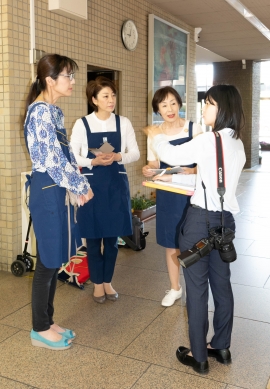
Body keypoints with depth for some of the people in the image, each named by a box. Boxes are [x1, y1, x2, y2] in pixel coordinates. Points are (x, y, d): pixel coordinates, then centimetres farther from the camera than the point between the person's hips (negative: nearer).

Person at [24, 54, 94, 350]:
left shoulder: (53, 111, 14)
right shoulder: (41, 111, -16)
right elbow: (53, 160, -20)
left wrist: (78, 186, 7)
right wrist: (82, 187, -9)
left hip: (56, 191, 10)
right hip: (47, 192, -10)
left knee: (54, 260, 15)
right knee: (47, 262, 1)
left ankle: (47, 322, 29)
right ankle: (40, 330, 18)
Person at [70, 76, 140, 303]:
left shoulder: (123, 123, 4)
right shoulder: (82, 124, -3)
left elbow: (135, 153, 3)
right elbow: (72, 157, -3)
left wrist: (117, 157, -15)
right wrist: (93, 162, -19)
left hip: (117, 183, 2)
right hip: (92, 184, -2)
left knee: (112, 236, 9)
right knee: (94, 236, 6)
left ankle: (108, 281, 27)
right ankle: (97, 283, 23)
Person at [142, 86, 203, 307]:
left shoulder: (194, 129, -7)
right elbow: (154, 164, 10)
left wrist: (191, 170, -25)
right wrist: (149, 171, -12)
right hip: (166, 195, 4)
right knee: (171, 243, 13)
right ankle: (175, 288, 31)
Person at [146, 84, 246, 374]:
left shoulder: (209, 140, -15)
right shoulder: (237, 144, 9)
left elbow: (172, 155, -6)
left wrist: (156, 136, 13)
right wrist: (180, 177, 27)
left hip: (201, 218, -8)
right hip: (226, 218, 8)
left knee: (197, 287, 3)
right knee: (221, 283, 16)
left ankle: (198, 356, 16)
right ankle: (221, 347, 30)